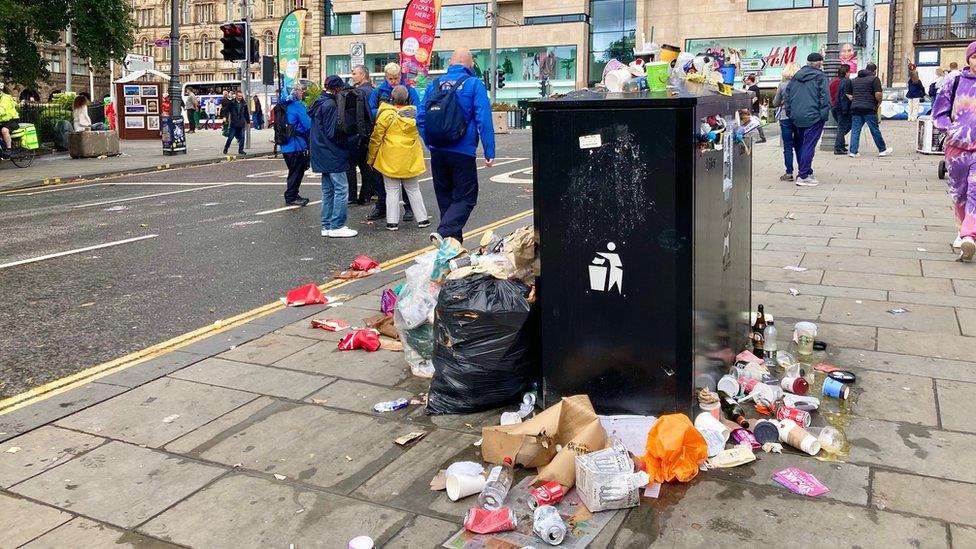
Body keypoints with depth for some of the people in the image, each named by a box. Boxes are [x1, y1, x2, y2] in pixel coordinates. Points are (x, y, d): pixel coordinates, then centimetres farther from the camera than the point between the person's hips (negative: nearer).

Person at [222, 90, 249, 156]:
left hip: (242, 124, 3)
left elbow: (246, 113, 15)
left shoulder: (244, 103, 7)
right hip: (233, 123, -3)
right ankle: (226, 148, 19)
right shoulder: (231, 103, -3)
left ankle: (241, 150, 10)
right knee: (230, 137, 2)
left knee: (242, 137, 2)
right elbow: (227, 111, -1)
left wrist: (248, 121, 18)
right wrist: (225, 118, -13)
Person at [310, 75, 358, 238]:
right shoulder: (330, 105, -15)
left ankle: (327, 226, 17)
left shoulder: (319, 103, 14)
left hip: (321, 154, 10)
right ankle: (337, 226, -6)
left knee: (328, 190, 13)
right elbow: (333, 133, -19)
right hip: (332, 155, -10)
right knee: (341, 188, -6)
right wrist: (350, 141, -10)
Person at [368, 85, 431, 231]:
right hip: (410, 160, 4)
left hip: (390, 160, -3)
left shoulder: (386, 115, -13)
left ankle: (392, 222, 5)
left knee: (392, 191, 4)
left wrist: (371, 158, 3)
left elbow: (376, 139, -7)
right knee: (413, 189, 15)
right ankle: (422, 219, 18)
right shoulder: (415, 114, -1)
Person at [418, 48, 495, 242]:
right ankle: (444, 232, -19)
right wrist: (489, 153, -11)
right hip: (463, 152, -5)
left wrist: (430, 143, 17)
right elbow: (484, 120, -13)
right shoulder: (474, 84, -6)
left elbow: (421, 117, 7)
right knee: (465, 198, 1)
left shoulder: (435, 84, 7)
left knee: (445, 197, 17)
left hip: (437, 152, 5)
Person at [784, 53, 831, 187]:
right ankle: (803, 176, -8)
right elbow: (825, 97, -13)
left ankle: (806, 172, 23)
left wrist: (790, 112, 15)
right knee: (809, 146, -6)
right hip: (813, 117, -6)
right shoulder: (820, 77, -6)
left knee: (802, 144, 16)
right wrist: (824, 115, -9)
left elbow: (787, 94, 12)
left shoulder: (796, 76, 11)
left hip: (797, 117, 6)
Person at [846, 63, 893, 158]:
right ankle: (882, 150, 14)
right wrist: (879, 103, 1)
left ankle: (853, 151, -4)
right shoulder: (874, 79, -4)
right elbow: (878, 94, -15)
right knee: (875, 130, 3)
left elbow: (848, 94, 18)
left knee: (855, 130, 3)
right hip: (869, 109, -5)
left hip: (855, 108, 5)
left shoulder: (855, 80, 16)